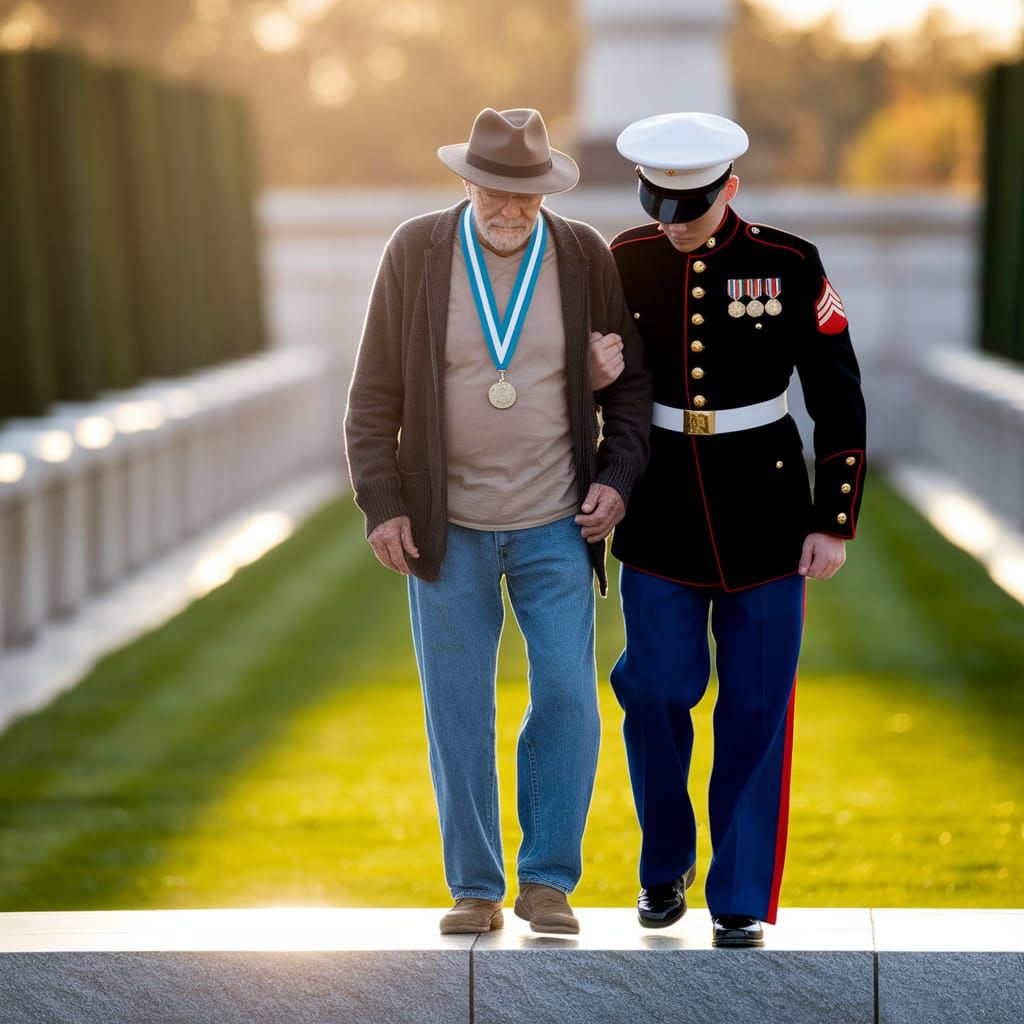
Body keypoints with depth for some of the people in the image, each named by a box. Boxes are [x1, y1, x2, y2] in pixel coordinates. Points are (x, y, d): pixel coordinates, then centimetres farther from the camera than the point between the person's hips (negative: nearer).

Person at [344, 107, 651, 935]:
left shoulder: (586, 258, -2)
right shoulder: (416, 252, -5)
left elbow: (632, 381, 7)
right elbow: (375, 393, -1)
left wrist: (618, 478, -5)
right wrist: (383, 505, -7)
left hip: (554, 526, 0)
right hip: (448, 527, 0)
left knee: (567, 697, -8)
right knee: (459, 715, 4)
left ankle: (548, 879, 5)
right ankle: (475, 889, 14)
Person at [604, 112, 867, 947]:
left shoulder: (790, 266, -9)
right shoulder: (624, 263, -3)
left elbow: (839, 400, -4)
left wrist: (835, 524, -6)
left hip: (764, 512, -2)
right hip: (661, 516, 2)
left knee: (756, 711, 1)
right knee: (655, 697, 4)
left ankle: (743, 900, 10)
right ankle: (666, 868, 27)